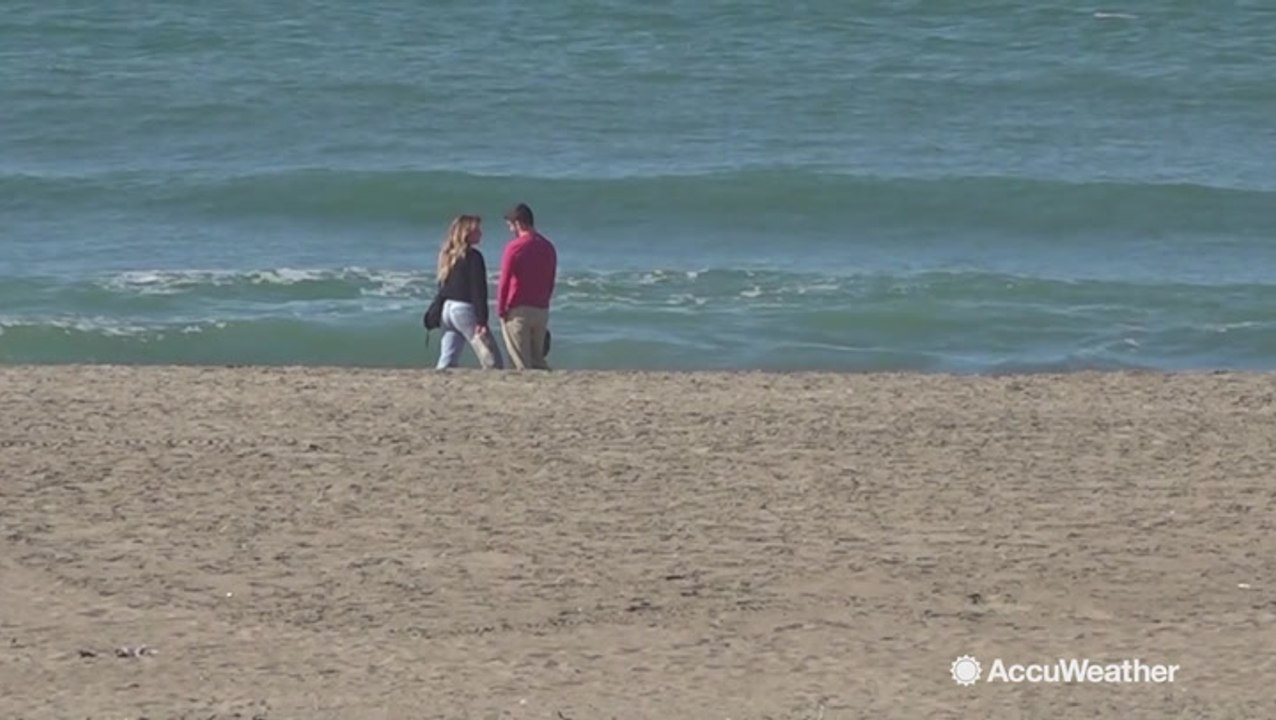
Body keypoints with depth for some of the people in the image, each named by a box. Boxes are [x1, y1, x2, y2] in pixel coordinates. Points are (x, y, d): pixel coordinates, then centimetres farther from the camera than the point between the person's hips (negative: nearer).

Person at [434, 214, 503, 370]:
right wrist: (481, 321, -16)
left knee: (447, 360, 6)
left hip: (447, 308, 8)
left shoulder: (447, 255, 12)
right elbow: (478, 291, -14)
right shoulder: (473, 256, -10)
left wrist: (437, 314, 22)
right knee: (492, 360, -6)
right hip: (465, 309, -8)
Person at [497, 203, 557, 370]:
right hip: (542, 311, 6)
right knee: (537, 360, 11)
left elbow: (504, 282, -10)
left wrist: (500, 310, -1)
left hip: (518, 310, -6)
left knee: (522, 362, -2)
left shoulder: (514, 248, -11)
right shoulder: (548, 248, 9)